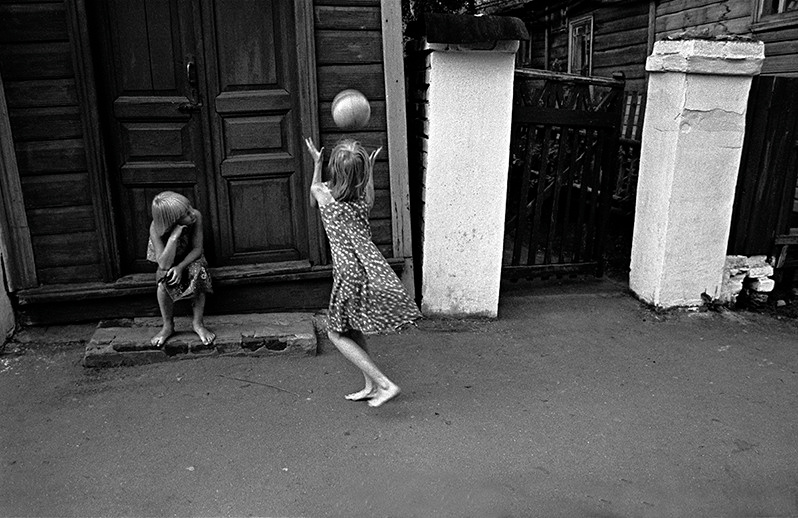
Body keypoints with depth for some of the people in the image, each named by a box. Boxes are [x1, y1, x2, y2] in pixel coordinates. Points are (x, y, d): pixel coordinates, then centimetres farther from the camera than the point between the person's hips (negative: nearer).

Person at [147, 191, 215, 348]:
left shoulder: (196, 216, -32)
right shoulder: (156, 229, -34)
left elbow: (197, 249, -21)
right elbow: (164, 264, -39)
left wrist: (180, 267, -36)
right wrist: (174, 236, -48)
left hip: (190, 258, 1)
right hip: (168, 261, -1)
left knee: (198, 275, -28)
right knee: (164, 281, -30)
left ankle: (198, 323, -11)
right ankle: (168, 326, -8)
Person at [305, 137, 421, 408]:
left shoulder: (324, 193, -7)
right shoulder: (363, 198, 3)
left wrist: (317, 164, 32)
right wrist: (370, 169, 32)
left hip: (350, 274, -5)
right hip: (374, 269, 6)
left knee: (337, 334, 9)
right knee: (352, 330, 22)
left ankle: (385, 385, 1)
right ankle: (371, 385, 26)